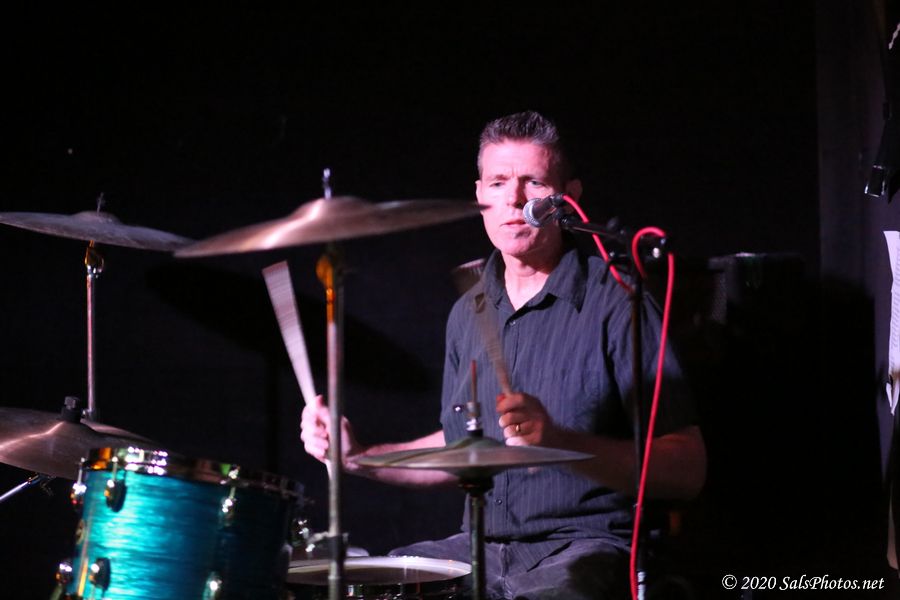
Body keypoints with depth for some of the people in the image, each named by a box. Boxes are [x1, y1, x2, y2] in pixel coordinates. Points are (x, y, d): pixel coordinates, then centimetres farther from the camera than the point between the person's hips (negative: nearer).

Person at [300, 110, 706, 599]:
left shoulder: (615, 303, -9)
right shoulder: (470, 312, 12)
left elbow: (687, 471, -15)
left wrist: (558, 440, -27)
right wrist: (359, 457, 11)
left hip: (587, 546, -6)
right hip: (480, 544, 7)